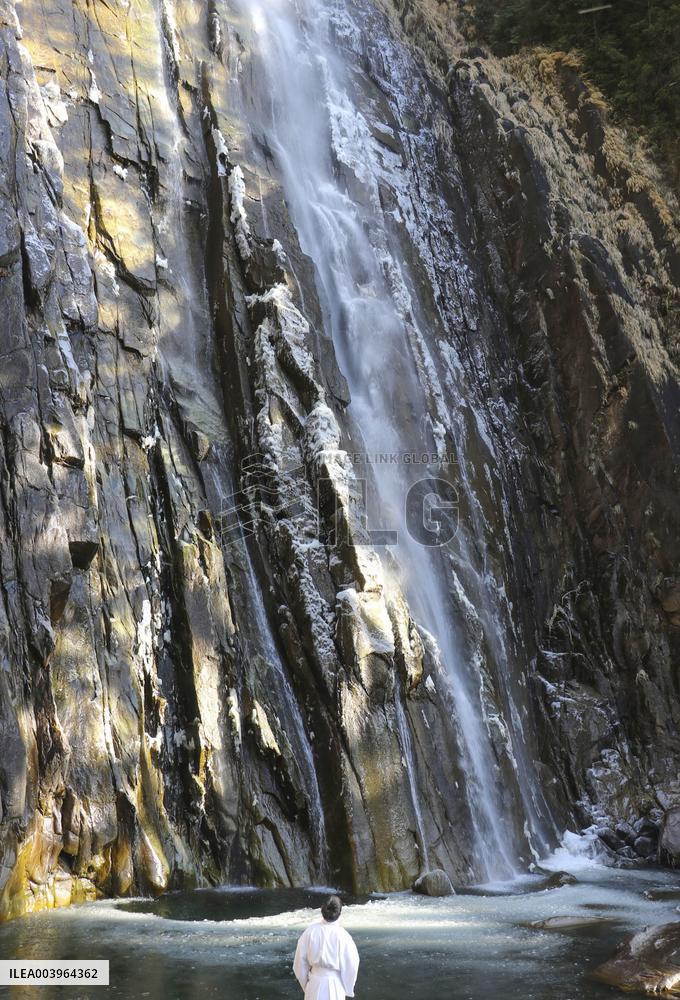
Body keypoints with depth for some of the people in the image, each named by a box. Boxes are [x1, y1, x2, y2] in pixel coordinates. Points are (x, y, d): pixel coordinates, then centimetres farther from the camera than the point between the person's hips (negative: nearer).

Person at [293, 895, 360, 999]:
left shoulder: (311, 931, -13)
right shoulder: (342, 935, -21)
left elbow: (300, 959, -3)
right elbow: (350, 964, -12)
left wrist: (305, 982, 12)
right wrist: (348, 988, 5)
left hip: (315, 983, 2)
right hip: (335, 983, -2)